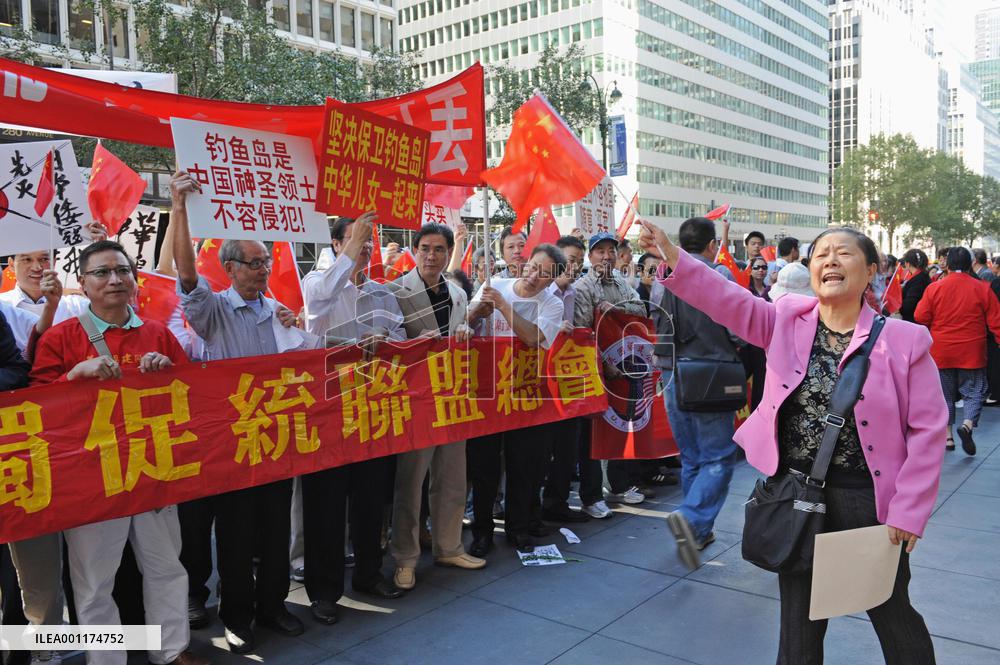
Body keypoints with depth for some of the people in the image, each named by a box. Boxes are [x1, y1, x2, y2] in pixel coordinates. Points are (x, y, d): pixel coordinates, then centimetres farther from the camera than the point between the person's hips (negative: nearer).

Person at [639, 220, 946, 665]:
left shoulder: (904, 339, -9)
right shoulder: (788, 321, -2)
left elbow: (927, 430, -8)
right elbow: (727, 300, -16)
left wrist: (908, 510, -11)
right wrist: (672, 257, -30)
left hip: (866, 498, -2)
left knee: (892, 614, 18)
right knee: (799, 620, 20)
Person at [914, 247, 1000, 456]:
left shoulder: (934, 288, -7)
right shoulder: (982, 288, -6)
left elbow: (920, 318, -5)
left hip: (941, 352, 1)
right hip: (972, 353, -1)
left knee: (945, 394, 13)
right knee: (974, 392, 9)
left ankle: (947, 436, 15)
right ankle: (967, 425, -16)